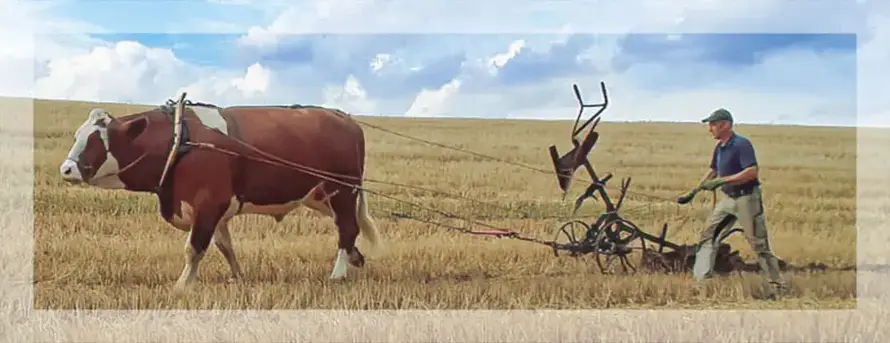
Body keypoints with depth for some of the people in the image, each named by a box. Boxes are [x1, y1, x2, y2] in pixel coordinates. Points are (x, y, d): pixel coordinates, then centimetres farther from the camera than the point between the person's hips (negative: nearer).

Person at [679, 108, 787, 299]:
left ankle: (777, 287, 4)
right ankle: (701, 279, 9)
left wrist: (722, 181, -29)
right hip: (728, 198, 9)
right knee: (708, 233, 6)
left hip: (747, 198, -9)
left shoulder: (741, 144, -18)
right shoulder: (719, 147, 10)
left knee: (759, 244, -5)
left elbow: (751, 172, -28)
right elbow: (713, 171, 25)